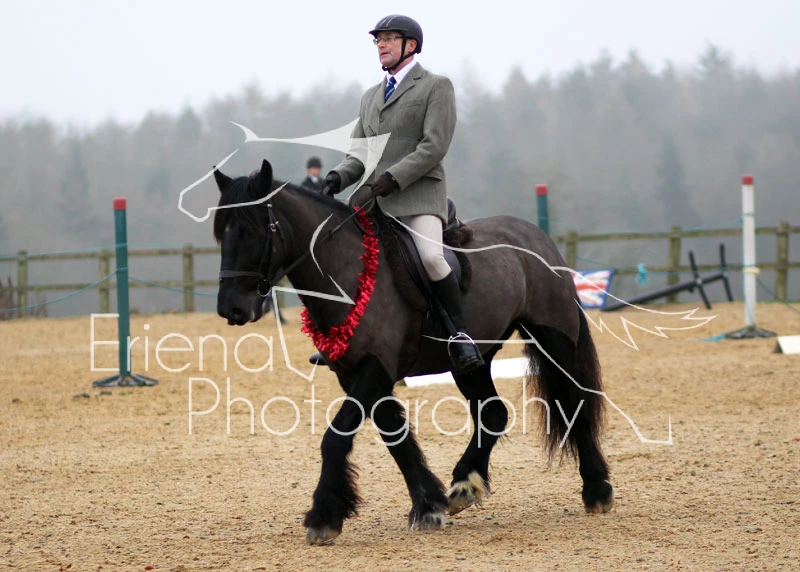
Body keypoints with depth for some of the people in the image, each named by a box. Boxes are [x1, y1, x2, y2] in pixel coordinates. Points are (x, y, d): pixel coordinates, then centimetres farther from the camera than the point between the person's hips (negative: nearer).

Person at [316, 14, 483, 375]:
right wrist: (337, 178, -2)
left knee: (430, 256, -31)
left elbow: (434, 147, -9)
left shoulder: (437, 87, 3)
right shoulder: (371, 97, 23)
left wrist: (390, 179, -19)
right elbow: (359, 155, 20)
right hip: (372, 197, 7)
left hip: (418, 195, -7)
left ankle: (459, 335, -19)